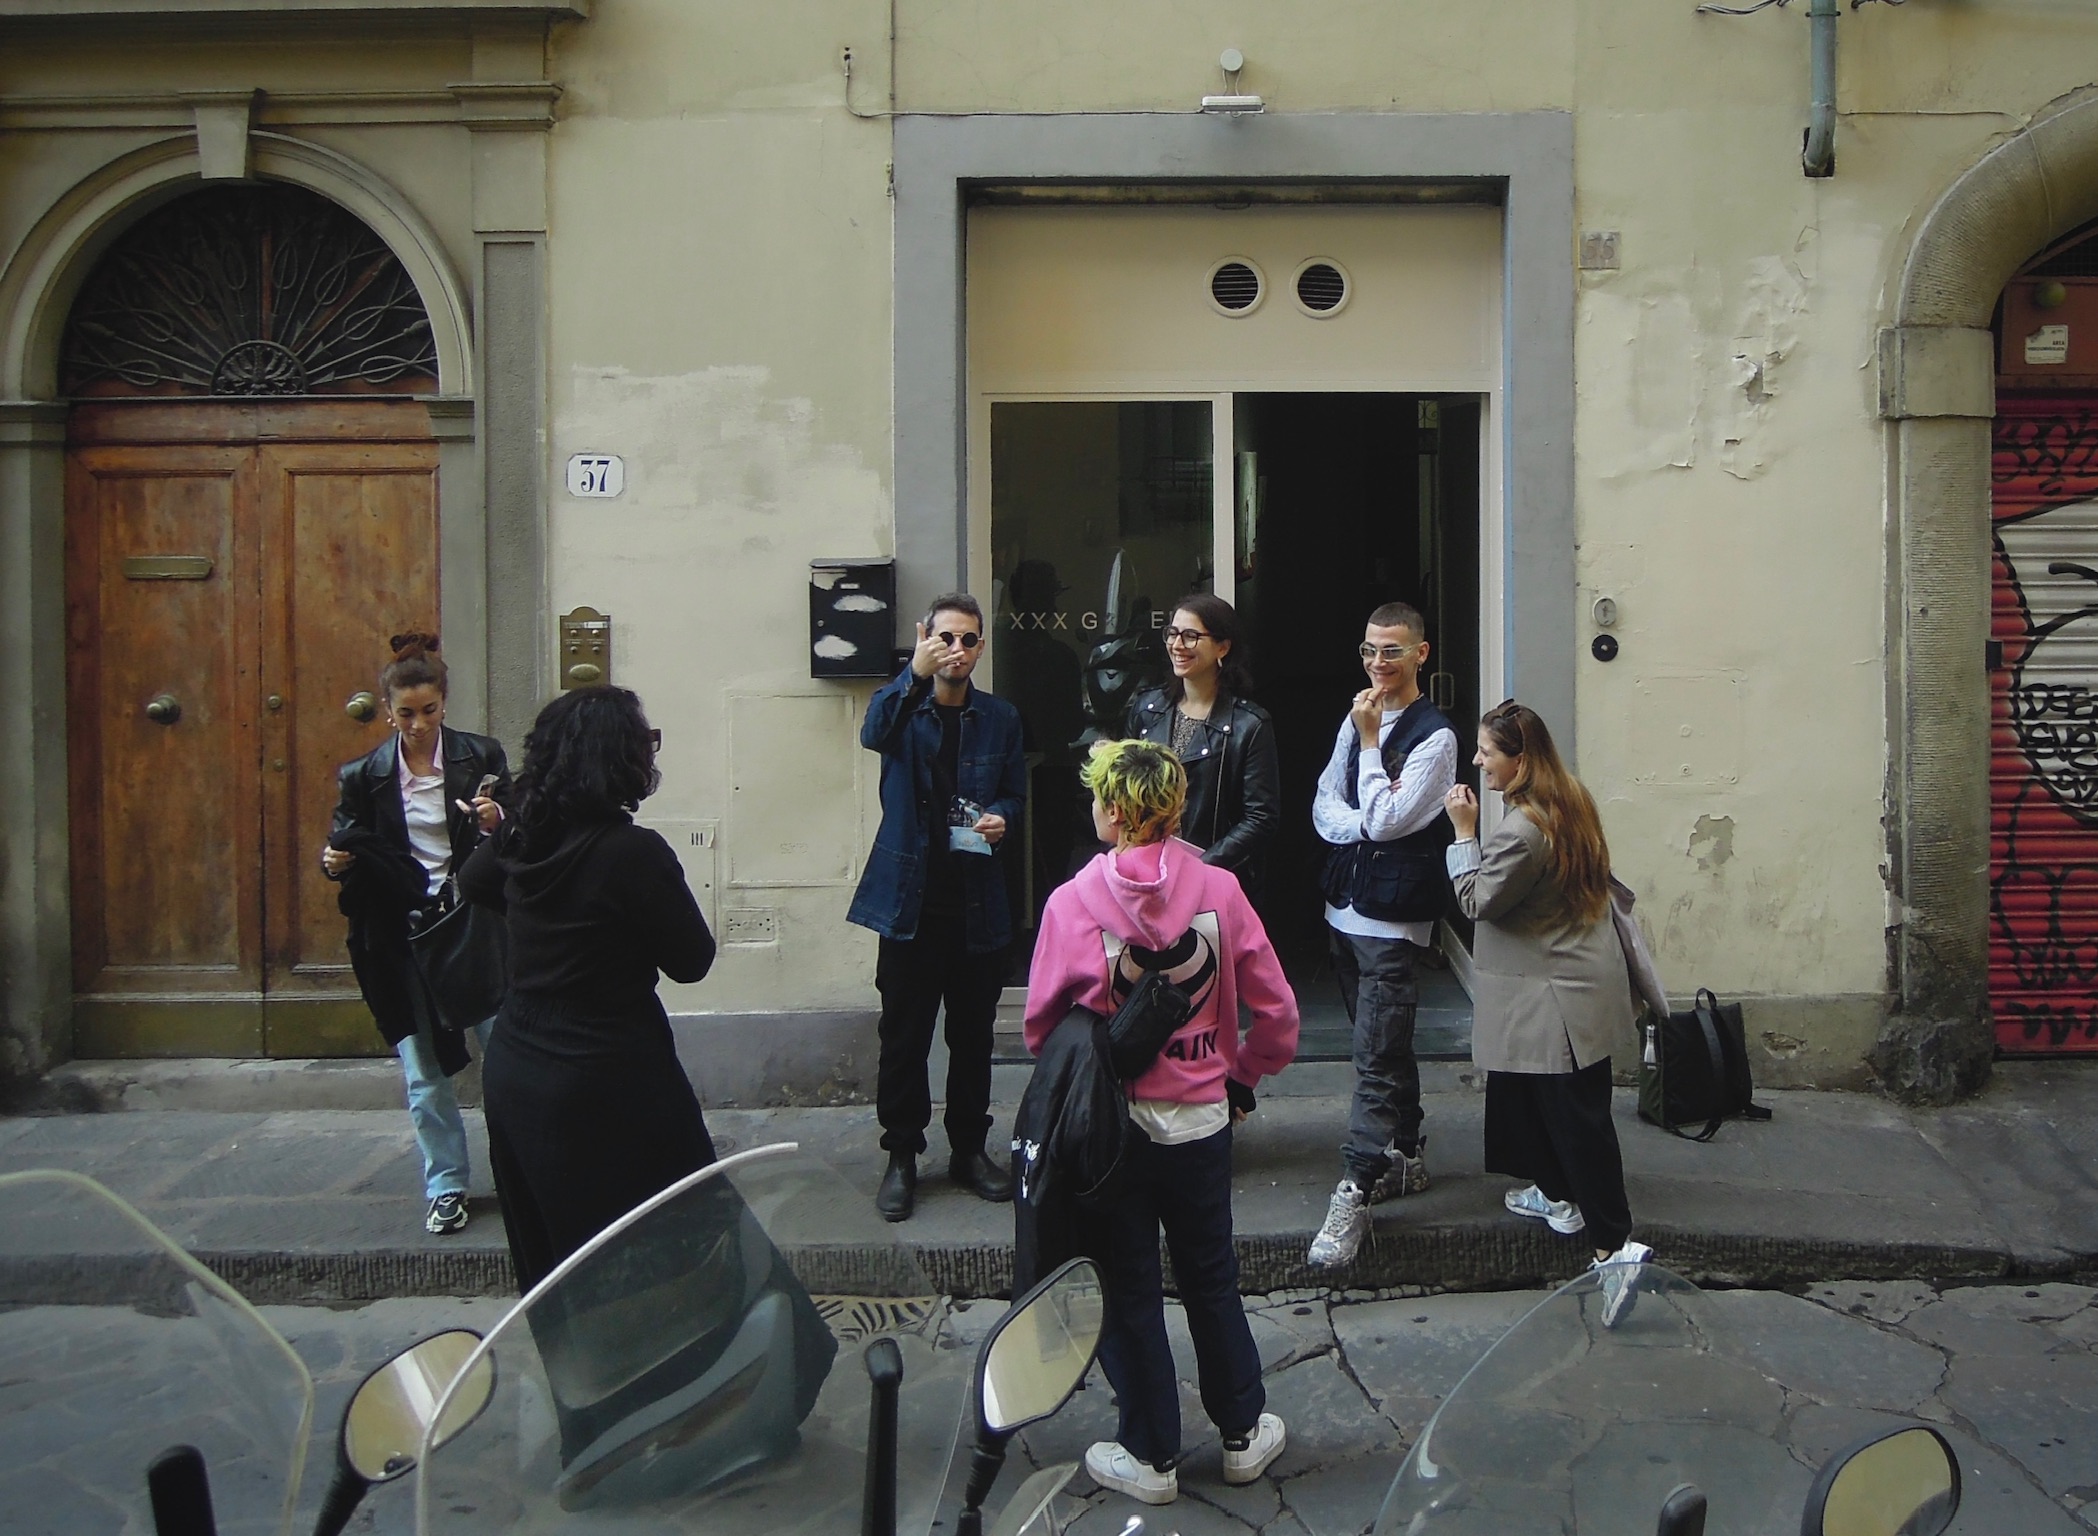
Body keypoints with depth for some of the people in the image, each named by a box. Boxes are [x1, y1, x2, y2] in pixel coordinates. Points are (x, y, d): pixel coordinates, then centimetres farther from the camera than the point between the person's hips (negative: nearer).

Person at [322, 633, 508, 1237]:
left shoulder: (481, 756, -1)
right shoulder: (364, 775, 3)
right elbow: (345, 845, 10)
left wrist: (498, 822, -20)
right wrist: (334, 862, -12)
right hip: (403, 933, 1)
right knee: (423, 1068, 7)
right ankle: (446, 1186, 19)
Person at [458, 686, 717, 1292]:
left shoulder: (522, 839, 0)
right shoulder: (634, 851, -21)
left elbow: (472, 883, 23)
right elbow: (692, 961, -9)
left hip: (513, 1077, 8)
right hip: (608, 1087, -8)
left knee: (550, 1263, 19)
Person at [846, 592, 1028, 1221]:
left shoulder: (999, 718, 8)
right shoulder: (904, 707, -1)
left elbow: (1016, 793, 15)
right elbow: (873, 734, -24)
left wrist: (1001, 818, -8)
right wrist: (915, 673, -38)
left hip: (978, 903, 2)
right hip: (910, 900, -2)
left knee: (974, 1033, 11)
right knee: (904, 1034, 4)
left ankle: (969, 1149, 26)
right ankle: (901, 1156, 17)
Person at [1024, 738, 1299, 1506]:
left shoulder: (1071, 903, -16)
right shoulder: (1219, 890, -10)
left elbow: (1041, 1025, -6)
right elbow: (1276, 1011, -5)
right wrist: (1243, 1076, 11)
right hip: (1202, 1120, 2)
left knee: (1129, 1291, 12)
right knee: (1212, 1280, 20)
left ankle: (1151, 1456, 23)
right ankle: (1243, 1434, 33)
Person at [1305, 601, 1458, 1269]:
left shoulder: (1434, 736, -12)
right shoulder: (1358, 720, 10)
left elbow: (1385, 820, -18)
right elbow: (1324, 805, 8)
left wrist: (1370, 740, -14)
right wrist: (1362, 825, -13)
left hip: (1393, 917, -8)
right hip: (1347, 906, 8)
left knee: (1376, 1058, -9)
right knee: (1384, 1044, 19)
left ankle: (1352, 1198, -10)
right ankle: (1406, 1157, 33)